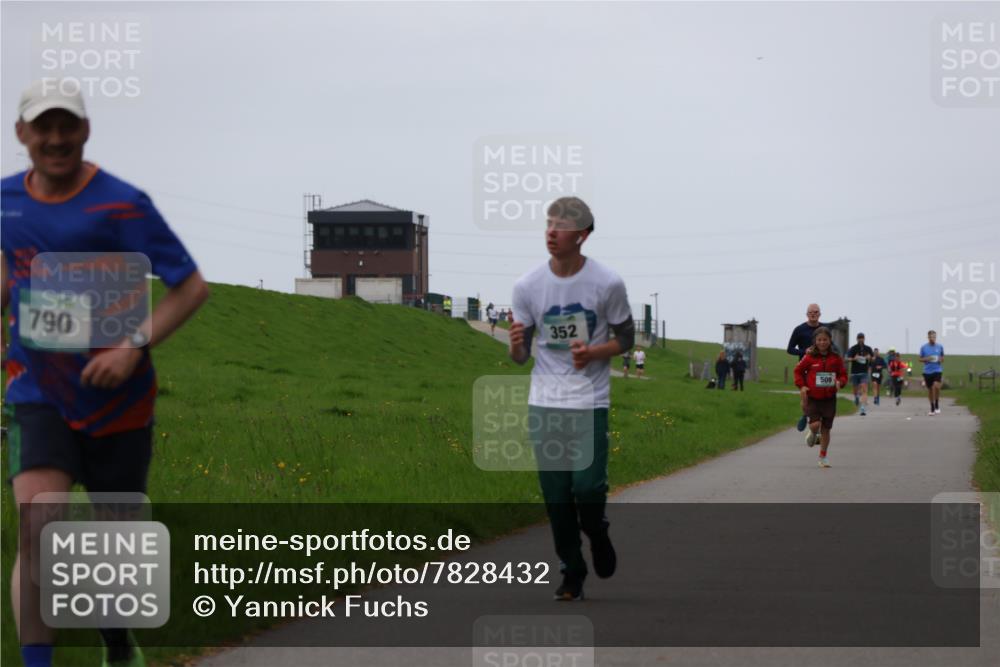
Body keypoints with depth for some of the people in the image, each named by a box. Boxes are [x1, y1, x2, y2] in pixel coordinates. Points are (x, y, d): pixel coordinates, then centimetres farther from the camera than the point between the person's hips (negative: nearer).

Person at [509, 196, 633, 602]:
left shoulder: (607, 283, -7)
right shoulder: (527, 286, -1)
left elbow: (626, 339, 5)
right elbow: (520, 357, 6)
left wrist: (593, 353, -15)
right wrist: (516, 345, -19)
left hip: (589, 404, -2)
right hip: (544, 404, 2)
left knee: (588, 485, -13)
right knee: (555, 495, 2)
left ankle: (597, 534, 21)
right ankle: (572, 574, 17)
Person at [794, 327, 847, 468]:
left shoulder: (836, 358, 0)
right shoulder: (809, 357, -5)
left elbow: (843, 374, 9)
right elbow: (798, 371, 6)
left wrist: (840, 382, -13)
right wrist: (801, 386, -8)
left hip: (829, 398, 2)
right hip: (812, 397, -2)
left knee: (826, 428, 7)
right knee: (815, 424, -18)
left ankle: (823, 457, 20)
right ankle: (813, 434, 21)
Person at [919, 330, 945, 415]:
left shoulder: (940, 346, 3)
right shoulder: (923, 347, 1)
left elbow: (942, 357, 14)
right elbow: (920, 359, 8)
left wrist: (941, 360, -9)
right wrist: (927, 359, -12)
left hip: (937, 370, -1)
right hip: (927, 371, 1)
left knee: (936, 386, -23)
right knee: (930, 389, 6)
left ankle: (937, 405, -6)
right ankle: (932, 409, 19)